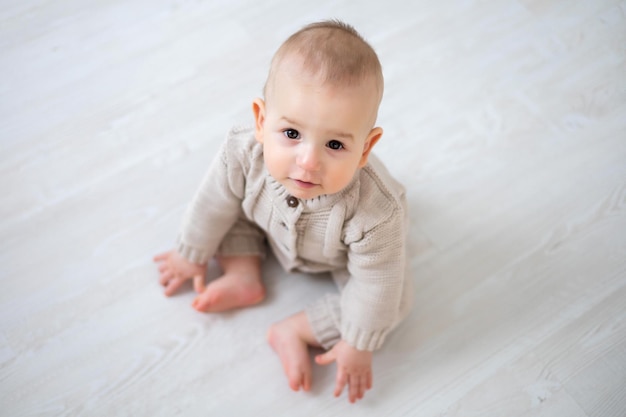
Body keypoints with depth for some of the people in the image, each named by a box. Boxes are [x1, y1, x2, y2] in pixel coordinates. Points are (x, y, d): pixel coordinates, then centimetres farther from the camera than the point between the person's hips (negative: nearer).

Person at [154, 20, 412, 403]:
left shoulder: (376, 213, -47)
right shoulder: (244, 154, -39)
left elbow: (377, 287, -30)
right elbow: (214, 204, -18)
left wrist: (358, 345, -16)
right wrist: (192, 255, -1)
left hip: (345, 257, -2)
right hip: (273, 228, 3)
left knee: (393, 303, -13)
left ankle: (293, 332, -4)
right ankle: (245, 275, 2)